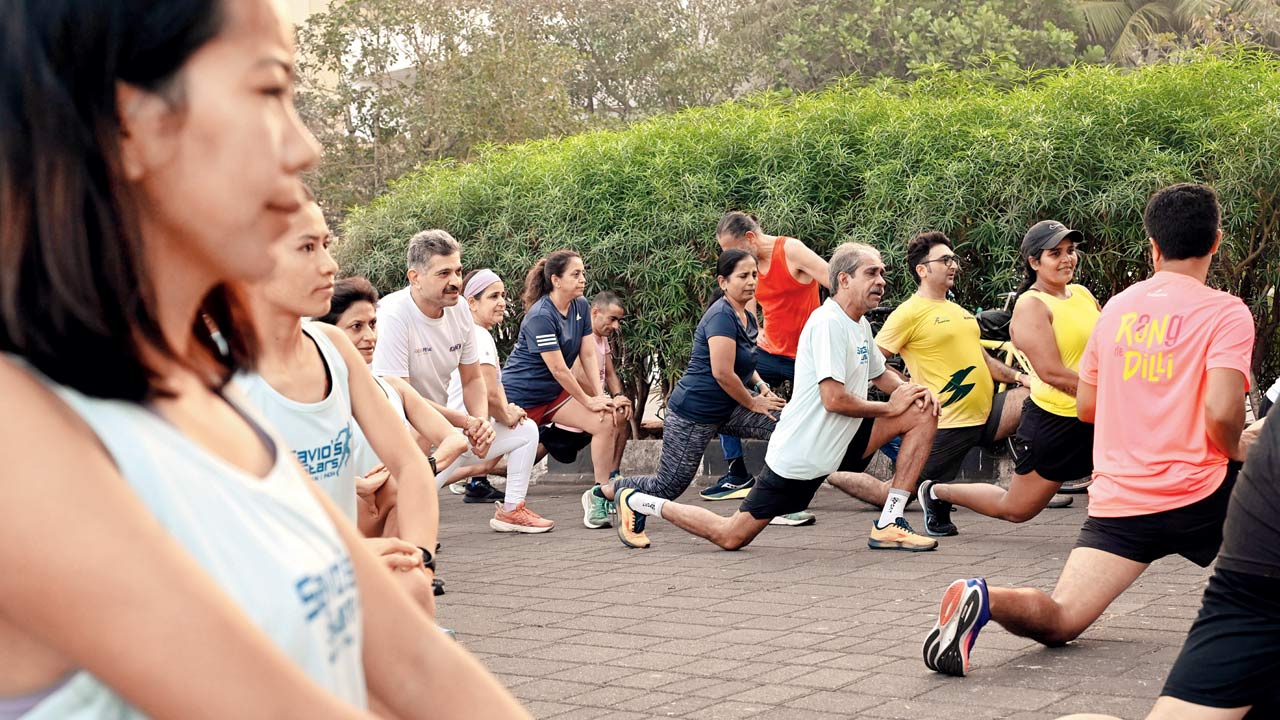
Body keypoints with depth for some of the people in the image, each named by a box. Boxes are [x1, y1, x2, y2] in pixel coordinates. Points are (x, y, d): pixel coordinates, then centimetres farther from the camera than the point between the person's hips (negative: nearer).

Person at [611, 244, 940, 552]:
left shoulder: (860, 324, 10)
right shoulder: (827, 322, -19)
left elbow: (880, 373, 27)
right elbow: (834, 399, -25)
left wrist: (910, 390, 5)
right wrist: (889, 407, -12)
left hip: (837, 443, 9)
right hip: (799, 455, -9)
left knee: (924, 413, -1)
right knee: (731, 536, -3)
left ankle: (888, 526, -3)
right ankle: (638, 503, 17)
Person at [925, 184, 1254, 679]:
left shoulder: (1117, 307, 11)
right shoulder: (1226, 312, -5)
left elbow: (1086, 406, 17)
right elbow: (1221, 413, -18)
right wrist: (1236, 453, 3)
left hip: (1118, 499, 3)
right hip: (1197, 497, -3)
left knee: (1059, 621, 0)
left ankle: (986, 599, -32)